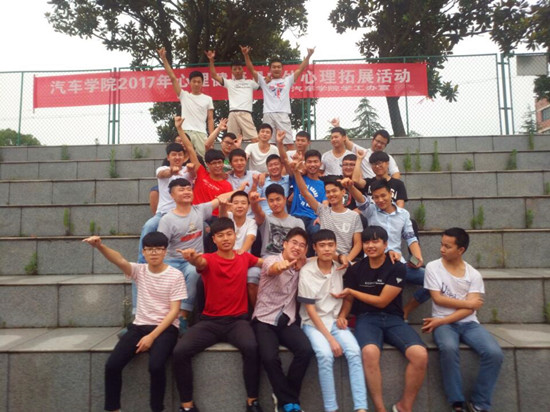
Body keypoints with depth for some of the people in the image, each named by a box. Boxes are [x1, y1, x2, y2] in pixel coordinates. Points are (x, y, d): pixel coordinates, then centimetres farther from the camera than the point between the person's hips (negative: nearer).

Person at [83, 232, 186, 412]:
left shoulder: (175, 275, -6)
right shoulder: (139, 271, 3)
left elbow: (174, 311, -8)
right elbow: (120, 260, -18)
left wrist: (152, 336, -16)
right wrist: (99, 246, -39)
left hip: (165, 328, -3)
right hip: (139, 326, 4)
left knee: (156, 365, -29)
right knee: (112, 365, -16)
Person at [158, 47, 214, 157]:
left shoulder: (208, 99, 12)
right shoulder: (184, 95, 12)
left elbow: (210, 119, 8)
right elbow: (172, 78, 6)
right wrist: (164, 58, 1)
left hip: (201, 133, 0)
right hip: (186, 133, 0)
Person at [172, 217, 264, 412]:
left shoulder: (245, 257, 8)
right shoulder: (209, 259, -2)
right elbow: (201, 263, -27)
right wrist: (193, 259, -53)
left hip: (238, 320, 1)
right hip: (210, 321, 0)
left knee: (251, 348, -31)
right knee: (180, 351, -22)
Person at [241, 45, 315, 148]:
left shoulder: (287, 80, 18)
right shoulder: (264, 81, 16)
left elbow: (300, 69, 14)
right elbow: (252, 70, 11)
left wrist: (308, 56, 4)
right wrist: (246, 55, -1)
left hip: (283, 114, 0)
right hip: (268, 114, 0)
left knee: (289, 142, -4)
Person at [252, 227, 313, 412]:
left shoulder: (300, 267, 9)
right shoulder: (271, 259, -10)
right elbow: (274, 269, -33)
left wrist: (302, 263, -3)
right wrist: (281, 266, -58)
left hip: (288, 321, 4)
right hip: (264, 320, -4)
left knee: (306, 350, -23)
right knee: (269, 357, -29)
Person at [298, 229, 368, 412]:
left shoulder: (341, 266, -2)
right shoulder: (307, 271, -12)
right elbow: (310, 310, -13)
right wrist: (330, 338, -18)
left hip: (335, 321, 3)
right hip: (313, 323, -3)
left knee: (354, 351, -22)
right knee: (325, 355, -28)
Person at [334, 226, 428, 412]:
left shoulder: (397, 268, -4)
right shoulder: (355, 270, 4)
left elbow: (382, 301, -6)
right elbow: (348, 299, 14)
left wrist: (351, 291, -4)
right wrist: (342, 315, -7)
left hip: (393, 319, 1)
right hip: (367, 319, 0)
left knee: (420, 354, -26)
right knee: (369, 352, -35)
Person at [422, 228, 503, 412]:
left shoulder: (474, 275, 3)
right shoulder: (433, 267, 0)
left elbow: (470, 309, -6)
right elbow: (438, 299, -5)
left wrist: (441, 321, -16)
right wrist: (467, 302, -5)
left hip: (469, 323, 2)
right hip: (443, 324, -2)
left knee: (494, 353, -24)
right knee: (449, 348, -34)